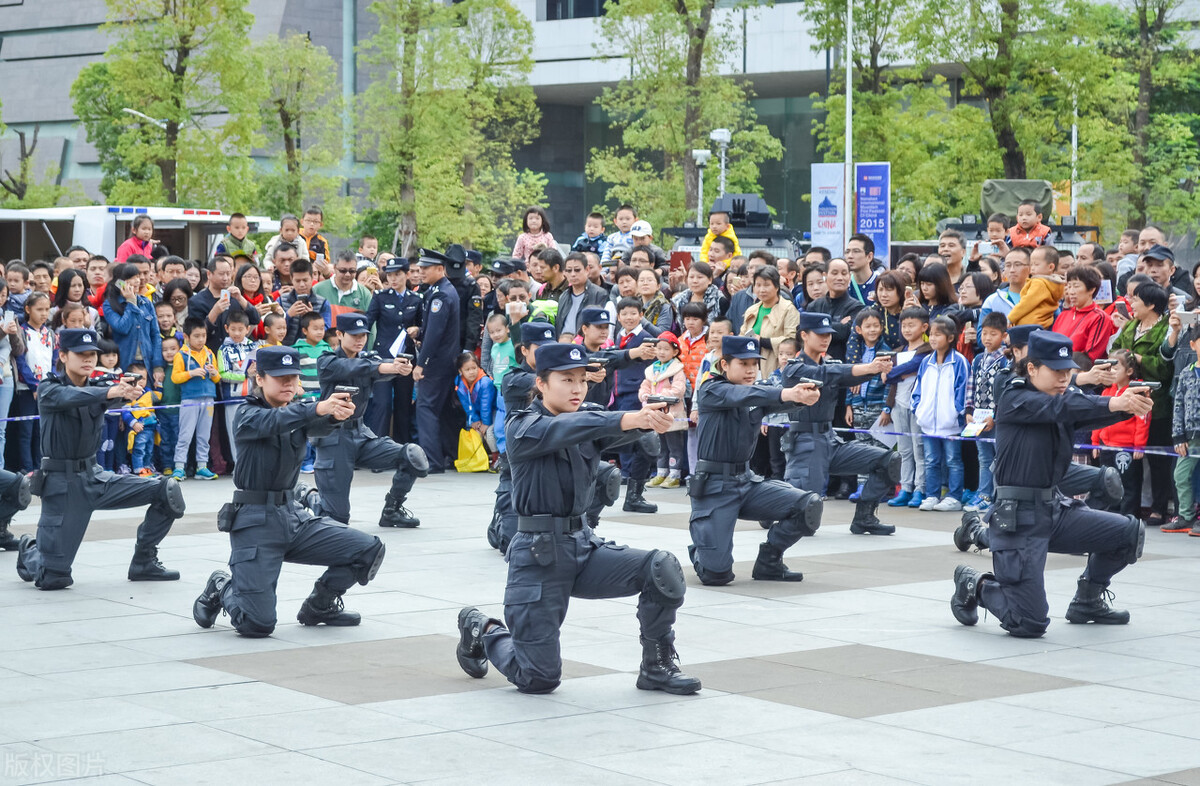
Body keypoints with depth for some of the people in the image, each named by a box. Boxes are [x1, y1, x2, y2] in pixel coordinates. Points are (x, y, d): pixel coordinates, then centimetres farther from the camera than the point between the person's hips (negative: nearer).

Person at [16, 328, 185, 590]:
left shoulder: (98, 387, 4)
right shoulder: (48, 389, -10)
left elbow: (116, 395, -20)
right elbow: (69, 397, -33)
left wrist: (128, 392, -45)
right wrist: (110, 392, -51)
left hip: (93, 476, 5)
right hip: (62, 483, -5)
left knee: (167, 492, -8)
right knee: (53, 577, -7)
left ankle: (143, 563, 6)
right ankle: (30, 551, 29)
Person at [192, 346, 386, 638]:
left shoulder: (299, 412, 9)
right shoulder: (247, 415, -6)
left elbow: (319, 427, -14)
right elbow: (272, 422, -29)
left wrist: (338, 414, -39)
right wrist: (319, 408, -46)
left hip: (293, 515, 6)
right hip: (256, 522, -6)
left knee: (369, 550, -7)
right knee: (257, 624, -14)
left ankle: (319, 606, 16)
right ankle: (221, 589, 21)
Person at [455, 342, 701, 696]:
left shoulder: (588, 425, 9)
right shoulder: (523, 427, -9)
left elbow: (619, 431, -13)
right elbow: (567, 428, -30)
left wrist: (651, 416, -38)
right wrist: (631, 419, -45)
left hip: (584, 545, 6)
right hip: (539, 556, -6)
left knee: (663, 569, -18)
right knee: (539, 678, -4)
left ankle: (657, 666, 1)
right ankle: (481, 630, 26)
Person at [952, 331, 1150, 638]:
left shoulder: (1066, 396, 7)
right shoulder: (1014, 400, -12)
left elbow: (1093, 414, -11)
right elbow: (1059, 407, -30)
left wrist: (1130, 405, -32)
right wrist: (1114, 403, -42)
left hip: (1055, 508, 7)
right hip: (1018, 518, -7)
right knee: (1030, 624, -11)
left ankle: (1087, 601, 20)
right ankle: (974, 586, 18)